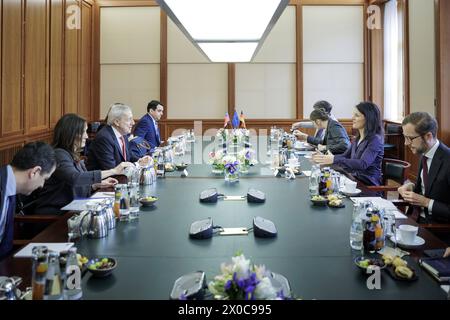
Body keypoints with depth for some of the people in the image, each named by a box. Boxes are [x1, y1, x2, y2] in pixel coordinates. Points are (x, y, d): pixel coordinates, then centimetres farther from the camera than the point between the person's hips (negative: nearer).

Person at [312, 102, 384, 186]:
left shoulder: (375, 139, -14)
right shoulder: (358, 138, 11)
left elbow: (363, 164, -28)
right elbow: (345, 156, 18)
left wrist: (334, 160, -36)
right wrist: (325, 157, 0)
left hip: (368, 185, -7)